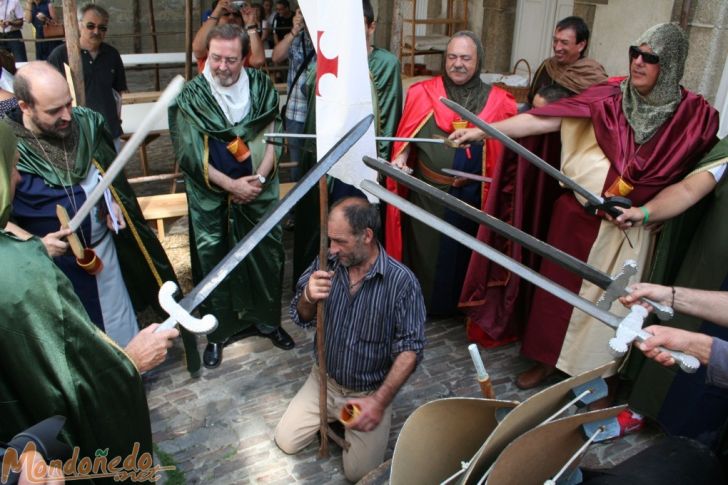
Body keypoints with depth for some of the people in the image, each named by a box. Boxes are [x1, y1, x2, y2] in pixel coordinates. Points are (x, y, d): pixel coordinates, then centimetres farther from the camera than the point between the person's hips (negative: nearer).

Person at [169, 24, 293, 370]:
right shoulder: (191, 96, -9)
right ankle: (219, 331, 23)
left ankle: (266, 319, 30)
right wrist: (232, 185, -15)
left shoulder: (261, 86, -2)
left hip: (259, 190, 2)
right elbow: (190, 154, -11)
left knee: (267, 255, 9)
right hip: (211, 197, -2)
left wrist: (260, 177, -13)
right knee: (213, 261, 6)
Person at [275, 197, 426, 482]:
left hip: (370, 391, -3)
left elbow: (410, 349, -19)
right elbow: (301, 319, -2)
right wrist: (308, 298, -26)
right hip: (324, 380, 4)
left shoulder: (402, 281, -23)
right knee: (286, 442, 2)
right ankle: (334, 414, 27)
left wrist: (380, 400, -27)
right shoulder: (325, 264, -13)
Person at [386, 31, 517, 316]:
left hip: (470, 195, 1)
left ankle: (456, 303, 33)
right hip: (426, 191, 0)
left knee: (460, 251, 12)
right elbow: (408, 137, 3)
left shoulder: (496, 101, 0)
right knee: (423, 248, 9)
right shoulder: (423, 92, 0)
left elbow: (505, 150, 3)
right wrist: (401, 157, -13)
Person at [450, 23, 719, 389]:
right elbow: (545, 119, -13)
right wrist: (482, 130, -20)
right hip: (575, 212, 1)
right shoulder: (609, 96, -5)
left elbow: (684, 175, 1)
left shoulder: (693, 115, -5)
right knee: (560, 286, 11)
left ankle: (591, 372, 32)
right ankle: (547, 358, 31)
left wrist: (639, 205, -11)